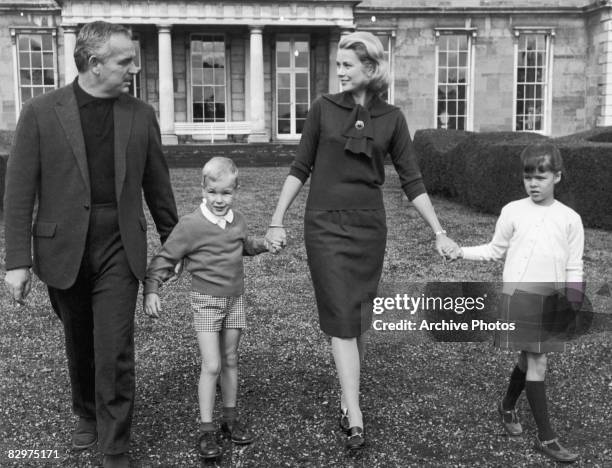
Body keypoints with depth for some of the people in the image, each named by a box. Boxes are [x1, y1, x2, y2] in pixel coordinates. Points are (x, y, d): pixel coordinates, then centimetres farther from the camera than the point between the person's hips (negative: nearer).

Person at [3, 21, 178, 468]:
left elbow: (157, 184, 10)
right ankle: (87, 415, 42)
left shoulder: (141, 115, 2)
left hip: (120, 249, 0)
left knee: (115, 352, -4)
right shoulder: (41, 113, -4)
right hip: (64, 249, 0)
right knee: (80, 345, 17)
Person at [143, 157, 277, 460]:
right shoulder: (191, 225, -16)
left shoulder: (237, 221, 2)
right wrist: (151, 290, -20)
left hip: (235, 299, 5)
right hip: (206, 301, -5)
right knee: (211, 366, -8)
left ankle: (230, 418, 28)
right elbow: (165, 258, -12)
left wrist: (265, 245, 7)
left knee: (230, 361, 14)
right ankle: (206, 430, 2)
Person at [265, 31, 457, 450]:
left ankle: (347, 396, 27)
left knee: (359, 317, 9)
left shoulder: (391, 118, 3)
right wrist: (277, 220, 1)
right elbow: (300, 169, 5)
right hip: (326, 225, -1)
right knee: (342, 319, -6)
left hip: (369, 226, 2)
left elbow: (412, 181, 3)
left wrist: (439, 232, -1)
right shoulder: (324, 109, 0)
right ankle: (354, 417, -4)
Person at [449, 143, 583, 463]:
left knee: (530, 359, 12)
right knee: (536, 362, -4)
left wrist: (575, 304, 3)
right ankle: (546, 438, 4)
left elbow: (574, 268, 6)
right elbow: (495, 250, 8)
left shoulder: (570, 218, 3)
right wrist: (464, 252, -5)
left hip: (553, 298, 3)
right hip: (520, 294, -3)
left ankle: (508, 406, 40)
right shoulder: (513, 211, -1)